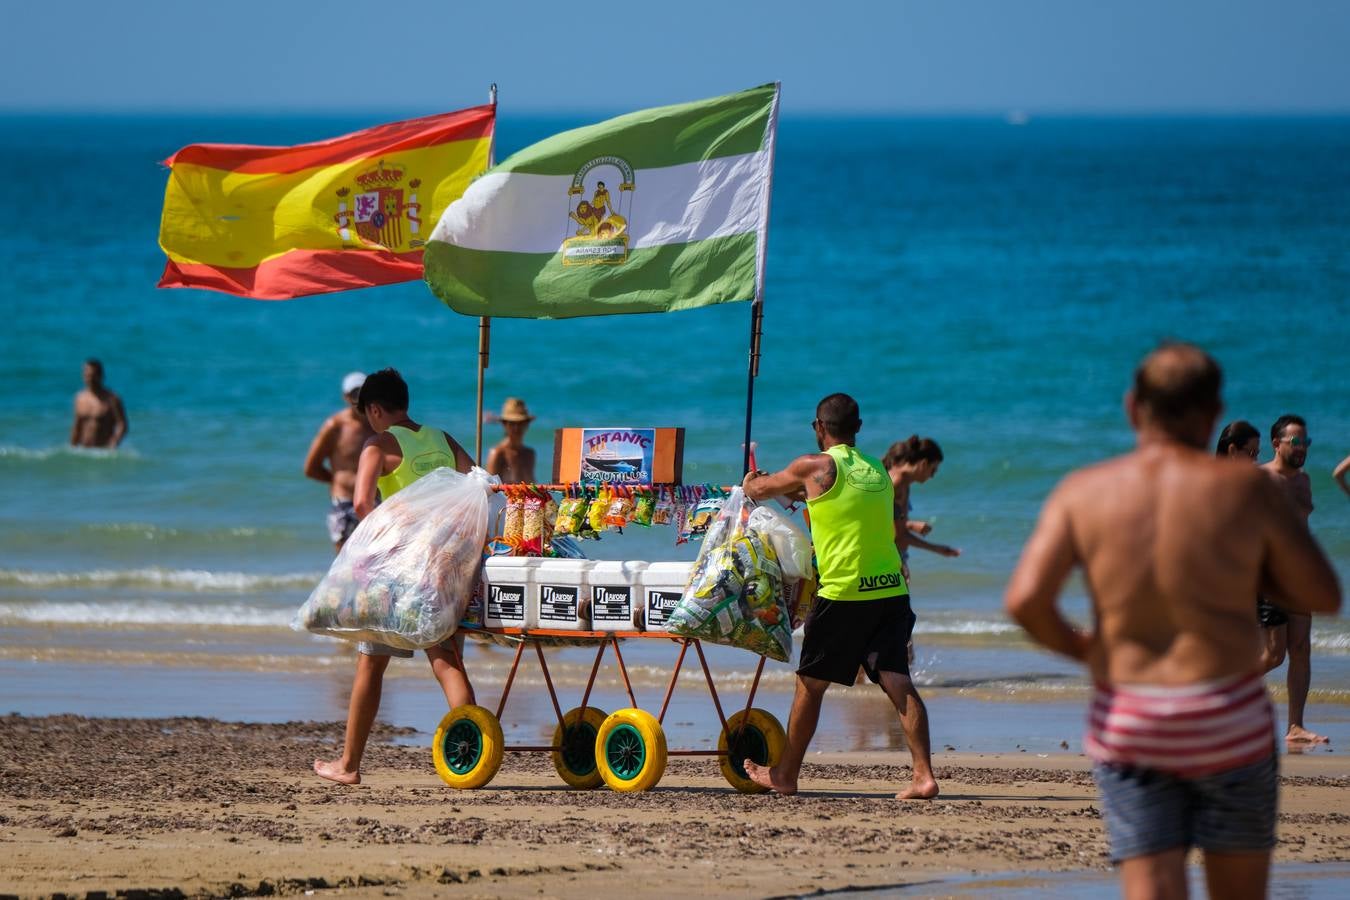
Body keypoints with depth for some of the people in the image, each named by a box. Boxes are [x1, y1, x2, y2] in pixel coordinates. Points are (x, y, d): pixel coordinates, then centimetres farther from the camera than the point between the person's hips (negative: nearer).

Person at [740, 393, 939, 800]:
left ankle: (785, 774, 22)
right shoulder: (878, 472, 16)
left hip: (843, 594, -4)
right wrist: (801, 492, 49)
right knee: (898, 683, -3)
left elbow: (758, 490, 15)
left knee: (810, 683, 10)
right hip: (891, 589, 5)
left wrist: (752, 483, 38)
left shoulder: (815, 467, -1)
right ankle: (924, 775, -16)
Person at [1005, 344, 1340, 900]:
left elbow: (1025, 599, -10)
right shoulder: (1247, 490, -5)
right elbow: (1323, 596, 0)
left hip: (1124, 723, 1)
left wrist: (1076, 647, 9)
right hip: (1226, 720, -1)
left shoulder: (1083, 492, -1)